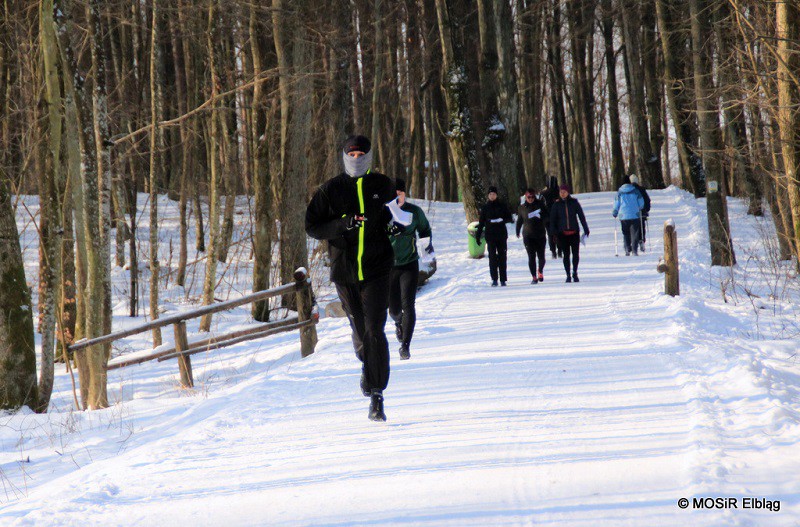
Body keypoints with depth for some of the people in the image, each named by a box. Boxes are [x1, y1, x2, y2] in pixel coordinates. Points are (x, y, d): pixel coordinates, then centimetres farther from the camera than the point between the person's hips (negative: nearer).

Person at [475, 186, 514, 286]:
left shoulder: (502, 206, 6)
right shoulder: (485, 208, 8)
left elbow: (510, 218, 7)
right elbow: (481, 222, 10)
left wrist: (502, 220, -14)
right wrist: (478, 235, 5)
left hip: (502, 235, 0)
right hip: (490, 236, 0)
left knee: (502, 257, 1)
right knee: (492, 257, -7)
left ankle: (503, 279, 6)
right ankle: (494, 279, -6)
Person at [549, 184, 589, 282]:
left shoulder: (574, 203, 2)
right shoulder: (557, 205, 2)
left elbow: (581, 216, 7)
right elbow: (552, 219, 5)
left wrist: (586, 229, 7)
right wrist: (554, 232, -3)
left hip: (574, 232, 0)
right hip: (562, 233, 0)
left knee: (575, 253, -1)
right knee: (566, 254, 2)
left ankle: (575, 273, 15)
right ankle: (568, 275, 7)